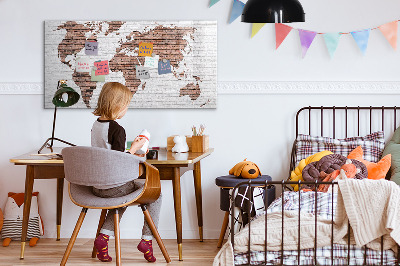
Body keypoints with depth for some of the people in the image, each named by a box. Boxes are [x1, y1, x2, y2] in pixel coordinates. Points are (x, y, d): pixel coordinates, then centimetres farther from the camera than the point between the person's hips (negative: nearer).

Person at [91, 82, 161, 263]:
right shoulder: (117, 129, -20)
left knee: (123, 195, 35)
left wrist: (130, 155, 19)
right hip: (114, 186, -8)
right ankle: (147, 239, 8)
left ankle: (104, 236, 18)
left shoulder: (96, 125, 6)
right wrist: (134, 148, -8)